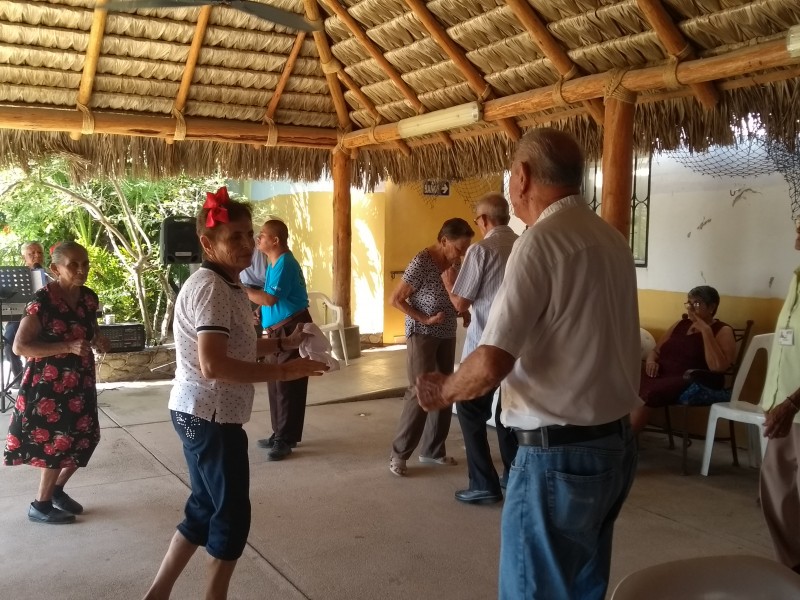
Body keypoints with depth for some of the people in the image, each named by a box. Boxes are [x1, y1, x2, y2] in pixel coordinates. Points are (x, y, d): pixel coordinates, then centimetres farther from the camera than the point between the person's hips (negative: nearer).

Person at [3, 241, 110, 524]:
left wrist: (98, 341, -3)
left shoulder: (89, 298, 2)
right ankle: (40, 505, 20)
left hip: (79, 382, 7)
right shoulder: (42, 300, -19)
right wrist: (68, 346, -28)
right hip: (49, 384, -7)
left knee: (84, 438, 10)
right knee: (58, 442, 1)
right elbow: (20, 346, -21)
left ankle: (57, 490, 33)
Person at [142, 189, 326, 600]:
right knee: (232, 514, 4)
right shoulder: (212, 288, -21)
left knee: (206, 508, 19)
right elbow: (213, 365, -30)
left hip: (202, 413, 10)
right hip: (210, 415, -10)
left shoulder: (227, 284, 12)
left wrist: (281, 344, 13)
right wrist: (282, 372, -27)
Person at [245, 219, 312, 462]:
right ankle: (280, 434, 25)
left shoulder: (285, 263, -16)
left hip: (293, 330, -10)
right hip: (279, 331, 10)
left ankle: (285, 439, 2)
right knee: (276, 384, 14)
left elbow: (270, 298, -24)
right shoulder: (273, 264, 15)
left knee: (288, 386, -5)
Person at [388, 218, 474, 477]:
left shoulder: (453, 263, 4)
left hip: (447, 336, 7)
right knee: (420, 392, -8)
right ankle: (399, 453, 3)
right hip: (422, 336, -7)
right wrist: (425, 319, -19)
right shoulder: (421, 263, -17)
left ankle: (433, 450, 20)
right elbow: (395, 299, -15)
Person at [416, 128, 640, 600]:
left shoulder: (541, 241, -17)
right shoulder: (613, 239, 8)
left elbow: (491, 365, -23)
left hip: (560, 455, -8)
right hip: (616, 444, 9)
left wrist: (443, 390, -4)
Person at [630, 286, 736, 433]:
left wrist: (706, 331, -13)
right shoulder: (680, 324, 21)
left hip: (692, 384, -6)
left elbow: (718, 367, -15)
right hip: (661, 374, 6)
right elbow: (655, 351, 24)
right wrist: (651, 361, 0)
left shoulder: (723, 331, 3)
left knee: (649, 393, -35)